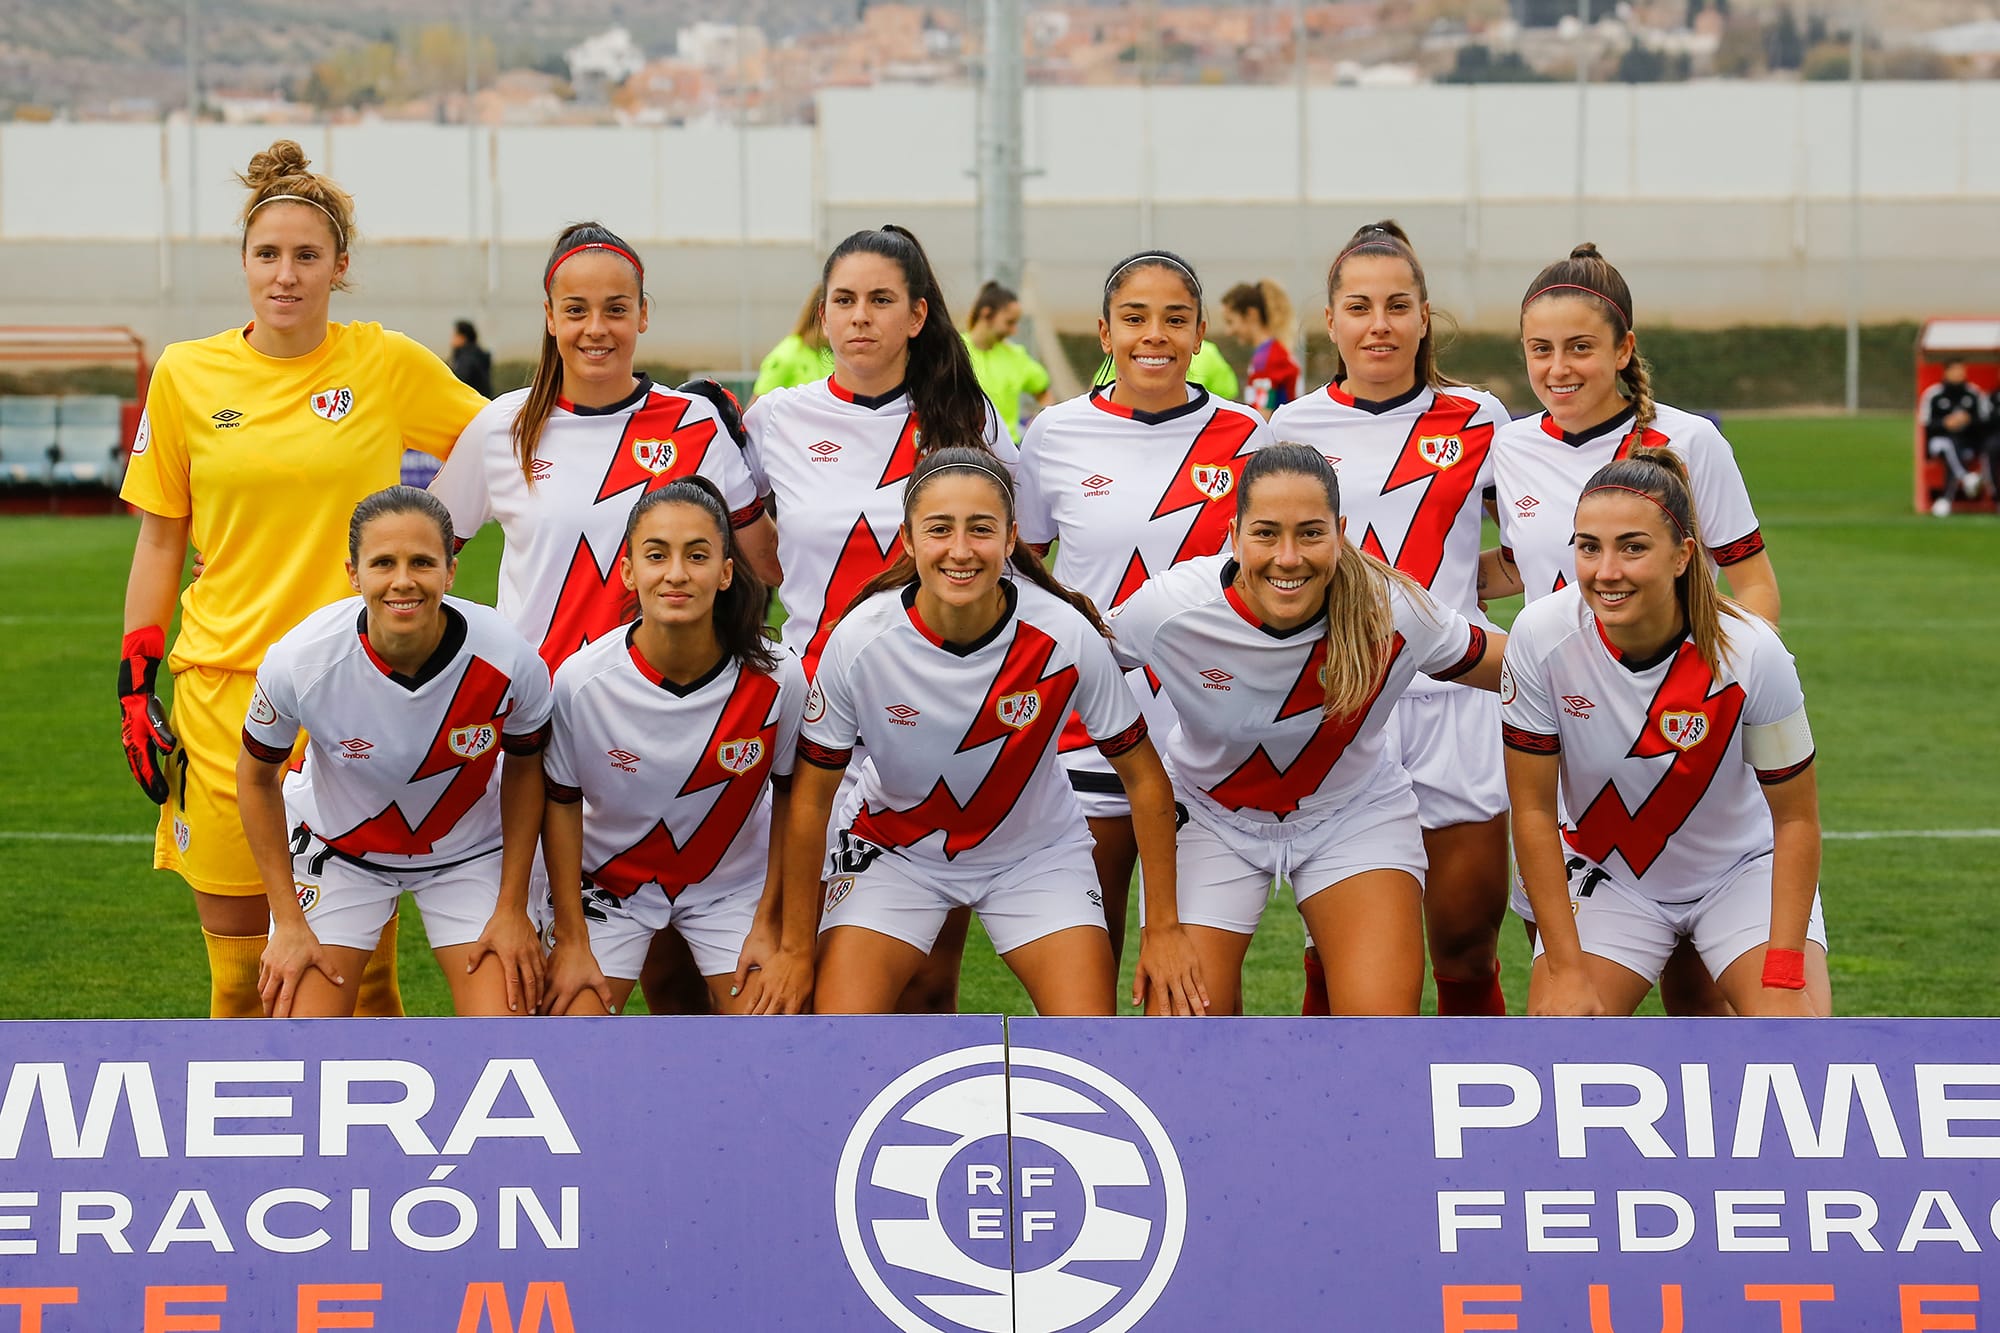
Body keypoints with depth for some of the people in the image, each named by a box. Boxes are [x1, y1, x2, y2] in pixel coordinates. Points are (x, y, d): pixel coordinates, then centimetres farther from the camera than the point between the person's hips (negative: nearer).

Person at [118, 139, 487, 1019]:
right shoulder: (186, 376, 4)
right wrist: (134, 685, 7)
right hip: (223, 685, 1)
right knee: (241, 971, 3)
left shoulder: (389, 365, 0)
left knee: (363, 971, 1)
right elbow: (159, 540, 11)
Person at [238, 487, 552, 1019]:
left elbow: (524, 770, -5)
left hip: (471, 853, 0)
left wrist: (512, 907, -5)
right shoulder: (298, 661, -29)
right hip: (341, 850, 0)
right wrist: (288, 921, -8)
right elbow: (257, 775, -8)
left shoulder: (510, 660, -27)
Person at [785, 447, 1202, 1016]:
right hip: (892, 846, 0)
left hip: (1035, 853, 0)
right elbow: (810, 798, -12)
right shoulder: (859, 640, -25)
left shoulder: (1066, 636, -25)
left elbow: (1144, 778, -11)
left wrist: (1163, 929, -9)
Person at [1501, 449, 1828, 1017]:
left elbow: (1795, 819, -14)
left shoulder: (1751, 652, -26)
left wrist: (1783, 975, -21)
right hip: (1604, 875, 1)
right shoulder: (1542, 637, -23)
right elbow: (1533, 809, -14)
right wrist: (1565, 969, -15)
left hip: (1742, 870, -1)